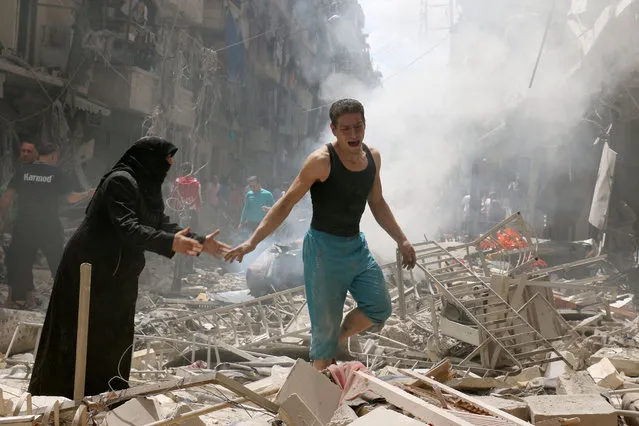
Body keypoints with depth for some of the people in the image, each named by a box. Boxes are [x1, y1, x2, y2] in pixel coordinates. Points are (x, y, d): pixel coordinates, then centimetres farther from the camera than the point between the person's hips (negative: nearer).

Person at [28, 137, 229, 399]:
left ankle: (106, 396, 21)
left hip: (117, 274, 9)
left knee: (114, 336, 12)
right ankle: (66, 397, 5)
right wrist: (170, 243, -40)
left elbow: (162, 224, 13)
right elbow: (126, 227, -30)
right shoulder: (121, 181, -19)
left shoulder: (147, 187, 11)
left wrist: (200, 242, 4)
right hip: (91, 270, -9)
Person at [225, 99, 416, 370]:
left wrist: (401, 240, 18)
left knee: (380, 308, 2)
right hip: (324, 248, -6)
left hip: (357, 246, 7)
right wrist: (252, 241, -21)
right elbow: (286, 203, -14)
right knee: (326, 324, -2)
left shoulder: (373, 157, 4)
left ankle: (336, 342, 24)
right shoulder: (322, 161, -16)